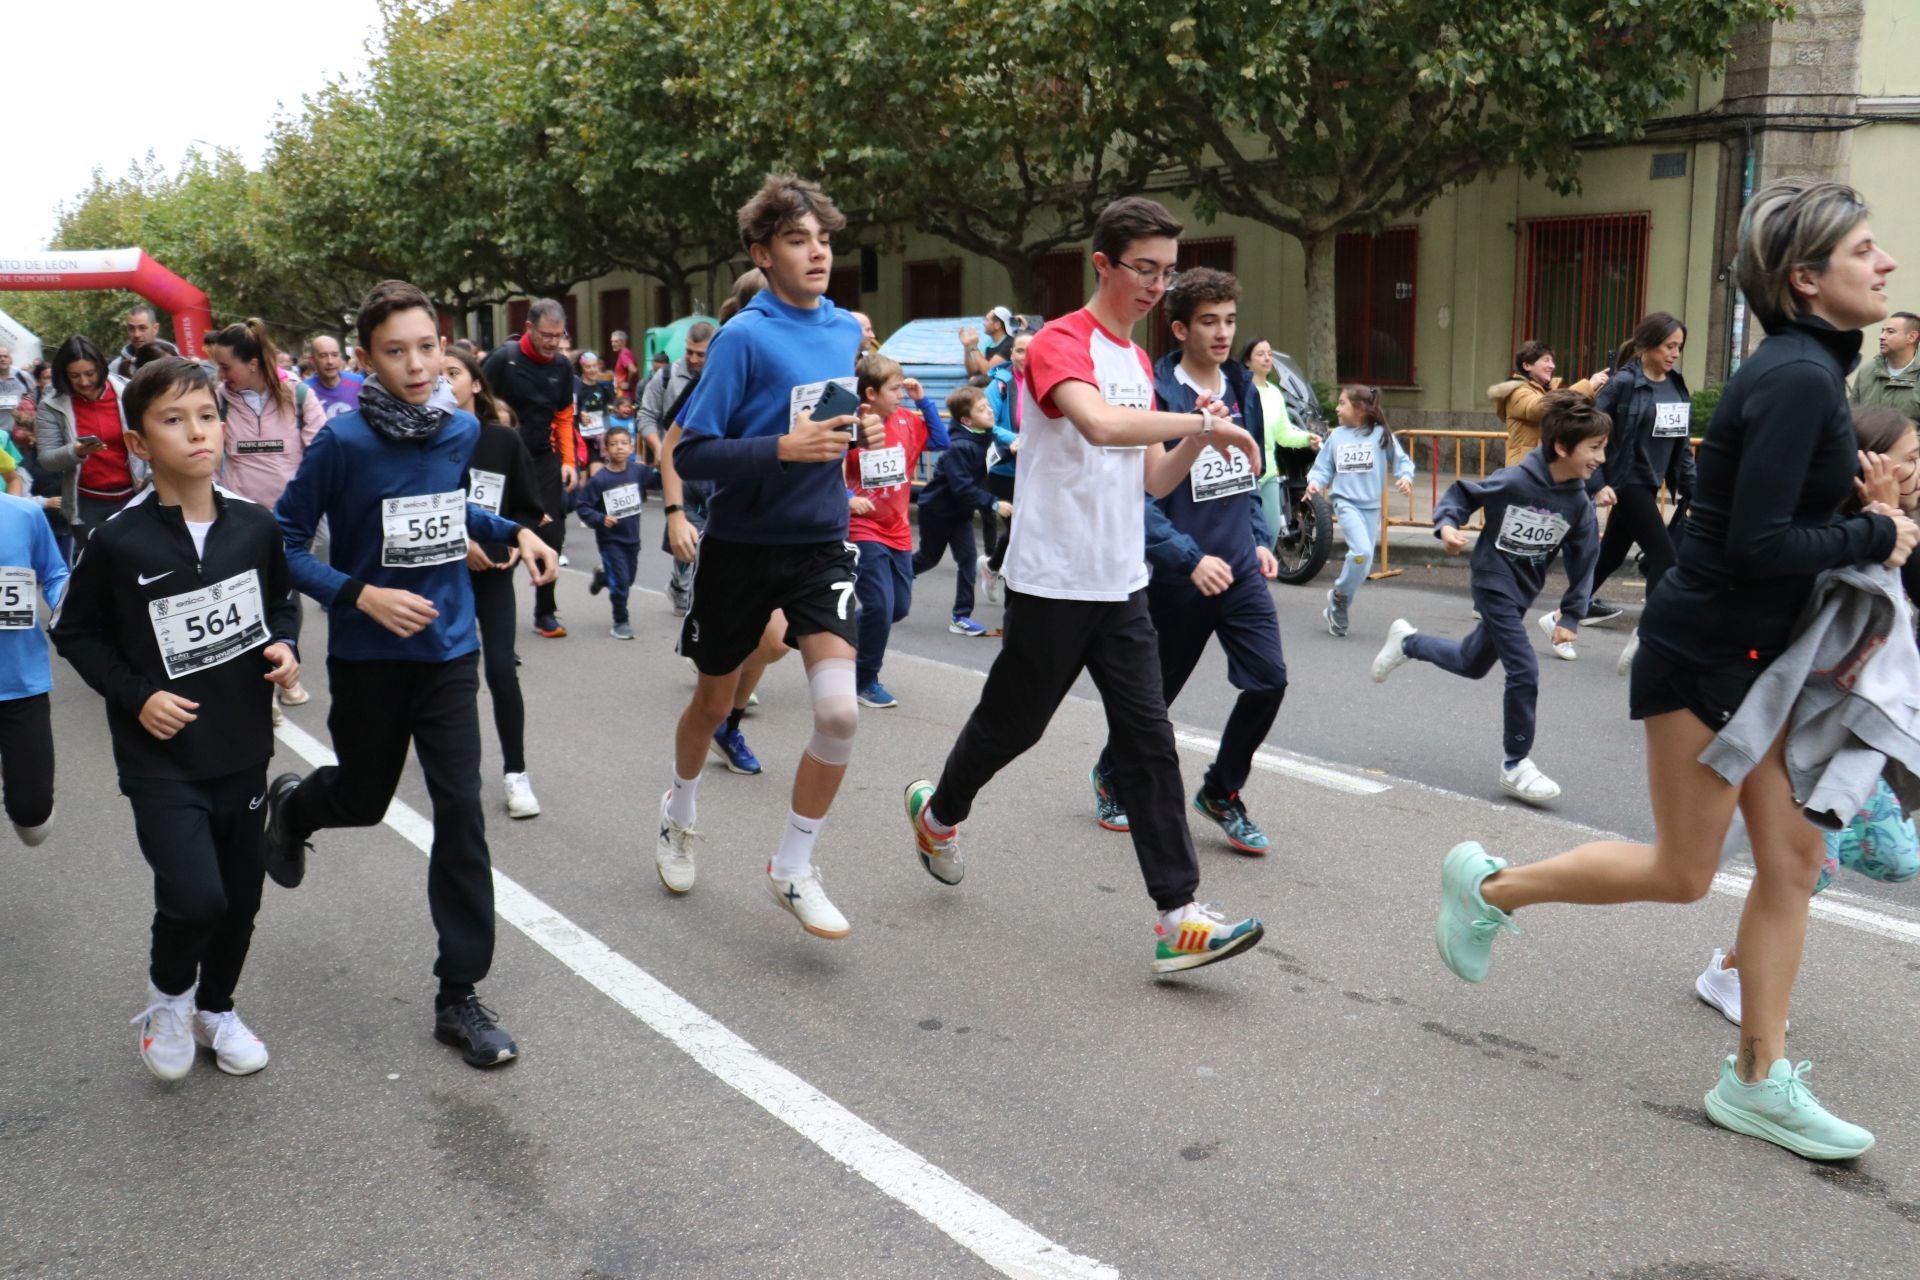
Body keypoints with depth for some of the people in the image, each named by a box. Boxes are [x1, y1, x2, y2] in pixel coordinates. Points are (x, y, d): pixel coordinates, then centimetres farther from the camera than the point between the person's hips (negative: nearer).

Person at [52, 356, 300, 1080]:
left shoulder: (255, 526, -4)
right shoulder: (119, 542, -14)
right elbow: (75, 632, -1)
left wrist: (283, 646, -5)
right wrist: (134, 694, -13)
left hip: (242, 747, 4)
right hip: (162, 758, -4)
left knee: (240, 897, 15)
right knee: (196, 897, -17)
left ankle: (215, 1007, 41)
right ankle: (167, 992, 16)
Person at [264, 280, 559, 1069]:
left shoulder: (461, 429, -3)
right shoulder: (343, 442, -17)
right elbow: (287, 545, -12)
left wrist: (514, 531, 2)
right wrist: (361, 595, -25)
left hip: (448, 650, 3)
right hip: (367, 656, -3)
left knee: (461, 811, -4)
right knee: (362, 799, 16)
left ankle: (459, 996, 5)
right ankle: (289, 805, 55)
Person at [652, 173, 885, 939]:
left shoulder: (846, 330, 2)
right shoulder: (744, 336, -15)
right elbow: (690, 453, -17)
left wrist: (862, 433, -3)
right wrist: (783, 449, -29)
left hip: (820, 545, 3)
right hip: (742, 547, -3)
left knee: (839, 710, -14)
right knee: (715, 702, 16)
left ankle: (793, 869, 6)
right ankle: (679, 813, 48)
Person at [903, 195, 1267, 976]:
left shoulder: (1139, 361, 15)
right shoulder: (1061, 345, -12)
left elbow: (1152, 481, 14)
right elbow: (1099, 423, -34)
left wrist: (1199, 438, -4)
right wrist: (1203, 422, -30)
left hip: (1121, 587, 7)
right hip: (1052, 583, -7)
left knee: (1148, 740, -1)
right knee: (1013, 724, 9)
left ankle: (1177, 917, -3)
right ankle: (938, 810, 40)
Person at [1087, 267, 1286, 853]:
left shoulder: (1243, 388, 7)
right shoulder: (1157, 396, -15)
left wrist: (1260, 540, 9)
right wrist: (1190, 558, -22)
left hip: (1242, 571, 5)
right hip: (1179, 578, -5)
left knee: (1269, 680, -5)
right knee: (1157, 691, 10)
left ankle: (1221, 792, 16)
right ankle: (1110, 776, 38)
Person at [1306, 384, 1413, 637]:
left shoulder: (1381, 435, -1)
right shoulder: (1335, 436, 3)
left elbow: (1401, 459, 4)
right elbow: (1323, 467, 8)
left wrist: (1405, 476, -15)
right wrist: (1315, 481, -11)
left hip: (1371, 506, 2)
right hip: (1345, 503, -2)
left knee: (1364, 563, 6)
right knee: (1361, 551, -22)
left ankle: (1339, 608, 21)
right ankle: (1340, 595, -1)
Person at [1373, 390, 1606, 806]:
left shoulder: (1579, 503, -9)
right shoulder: (1514, 481, -23)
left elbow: (1583, 564, -1)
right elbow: (1463, 493, -10)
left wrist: (1571, 617, -2)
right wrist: (1447, 525, -28)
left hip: (1524, 592, 7)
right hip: (1494, 584, -7)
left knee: (1472, 664, 23)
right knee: (1524, 671, -14)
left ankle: (1407, 642, 49)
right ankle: (1516, 765, 1)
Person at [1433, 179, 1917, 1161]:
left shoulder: (1807, 368, 9)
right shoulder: (1797, 379, -21)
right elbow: (1757, 544, -26)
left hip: (1757, 650, 9)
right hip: (1705, 648, -9)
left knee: (1792, 859, 8)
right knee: (1681, 872, 2)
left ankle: (1757, 1081, 16)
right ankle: (1488, 887, 21)